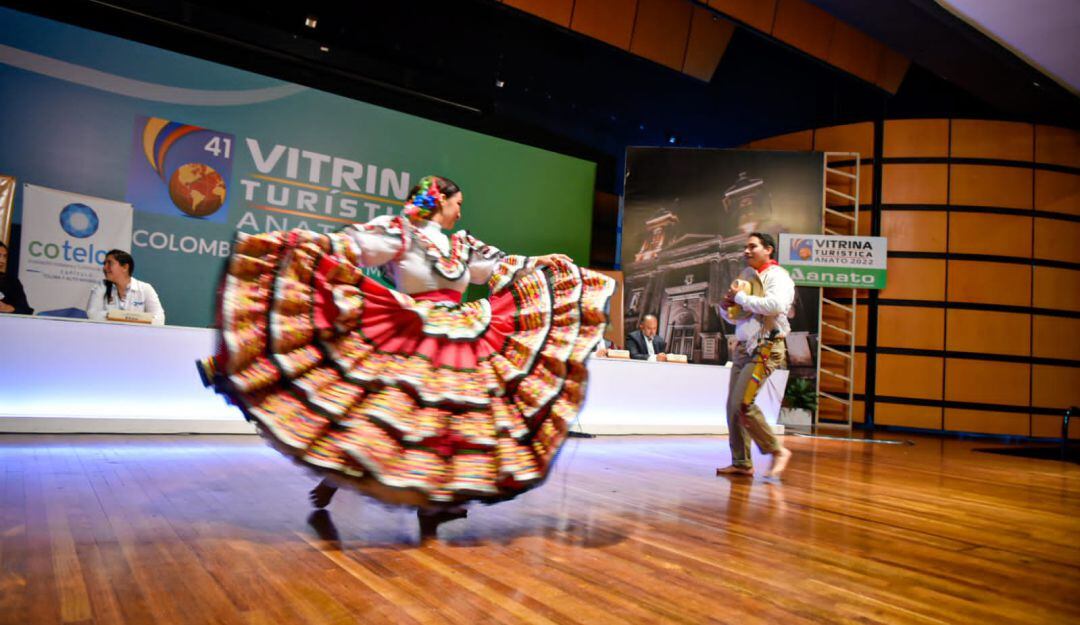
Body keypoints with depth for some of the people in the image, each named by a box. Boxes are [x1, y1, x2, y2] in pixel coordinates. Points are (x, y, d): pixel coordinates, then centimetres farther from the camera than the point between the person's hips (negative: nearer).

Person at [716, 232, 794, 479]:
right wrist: (726, 307, 4)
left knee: (742, 404, -18)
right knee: (733, 406, 5)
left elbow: (775, 305, -25)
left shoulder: (777, 275, -4)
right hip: (743, 348, 8)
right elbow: (735, 317, 27)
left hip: (764, 348, -8)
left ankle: (778, 451, -2)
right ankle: (741, 463, 13)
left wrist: (741, 297, -14)